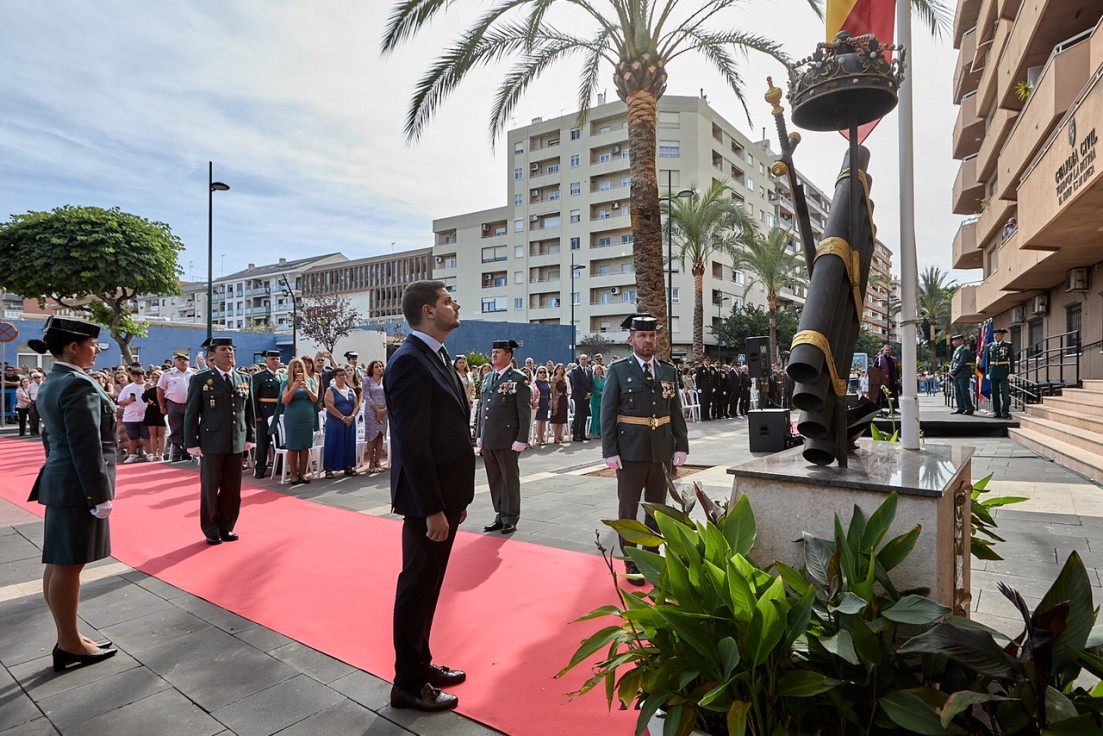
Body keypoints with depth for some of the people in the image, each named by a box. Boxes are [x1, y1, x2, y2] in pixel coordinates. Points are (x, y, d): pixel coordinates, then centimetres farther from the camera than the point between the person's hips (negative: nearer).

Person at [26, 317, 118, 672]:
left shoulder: (51, 383, 12)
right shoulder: (79, 385, -19)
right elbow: (87, 447, -22)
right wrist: (100, 495, -18)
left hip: (59, 481, 10)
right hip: (76, 486, -10)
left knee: (58, 563, 14)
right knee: (68, 564, 0)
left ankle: (69, 637, 26)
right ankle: (70, 645, 11)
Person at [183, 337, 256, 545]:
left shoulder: (244, 380, 10)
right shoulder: (200, 379, -2)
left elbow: (249, 411, 13)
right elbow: (190, 413, -3)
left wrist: (250, 437, 9)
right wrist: (191, 443, -7)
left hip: (237, 443, 4)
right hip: (211, 443, -3)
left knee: (232, 488, 9)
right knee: (210, 488, 7)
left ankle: (226, 526, 23)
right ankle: (211, 530, 20)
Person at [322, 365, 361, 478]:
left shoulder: (351, 390, 13)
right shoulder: (330, 390, -2)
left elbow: (357, 405, 7)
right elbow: (330, 406, -13)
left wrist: (352, 416, -11)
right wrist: (343, 417, -17)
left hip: (350, 422, 5)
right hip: (335, 421, -5)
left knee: (349, 444, 6)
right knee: (333, 444, -3)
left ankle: (348, 466, 15)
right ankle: (329, 469, 3)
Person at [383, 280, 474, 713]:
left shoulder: (437, 357, 12)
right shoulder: (410, 361, -19)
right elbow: (413, 443, -23)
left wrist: (456, 497, 14)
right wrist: (432, 509, -22)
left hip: (443, 493, 9)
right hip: (427, 500, -9)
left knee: (428, 584, 20)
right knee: (417, 587, 6)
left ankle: (421, 664, 37)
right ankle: (408, 684, 23)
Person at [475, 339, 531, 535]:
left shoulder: (519, 379, -5)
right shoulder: (488, 379, 15)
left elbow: (525, 412, -9)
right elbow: (481, 408, 17)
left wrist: (521, 439, -15)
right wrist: (479, 435, 13)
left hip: (507, 441, -6)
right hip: (488, 441, 6)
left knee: (510, 480, 5)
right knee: (494, 480, 12)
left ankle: (511, 519, 15)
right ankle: (500, 516, 23)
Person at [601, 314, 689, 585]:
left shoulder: (669, 371, 7)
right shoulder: (618, 370, -4)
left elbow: (676, 412, 8)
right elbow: (607, 414, -6)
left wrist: (681, 446, 1)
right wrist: (610, 451, -12)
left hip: (662, 451, 4)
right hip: (630, 452, -3)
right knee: (628, 510, 7)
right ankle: (631, 563, 20)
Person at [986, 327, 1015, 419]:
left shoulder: (1008, 345, 1)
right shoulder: (990, 346, 9)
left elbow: (1012, 360, 0)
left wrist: (1011, 373, -6)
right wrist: (987, 372, 7)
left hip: (1004, 372, -3)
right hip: (993, 372, 3)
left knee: (1005, 393, -4)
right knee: (995, 393, 6)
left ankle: (1005, 412, 0)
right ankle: (996, 412, 11)